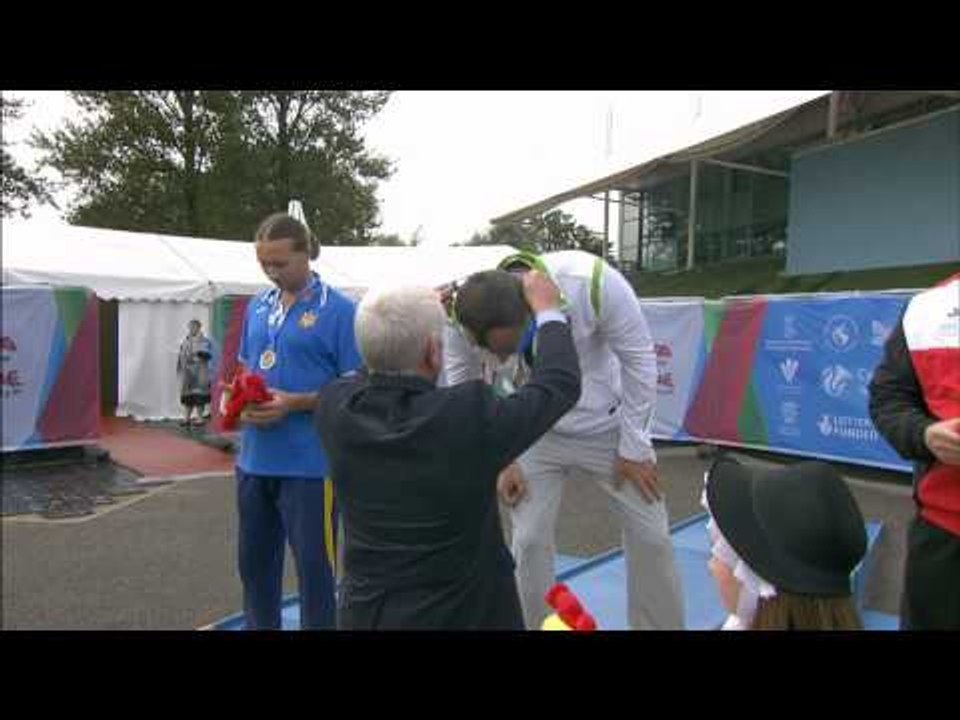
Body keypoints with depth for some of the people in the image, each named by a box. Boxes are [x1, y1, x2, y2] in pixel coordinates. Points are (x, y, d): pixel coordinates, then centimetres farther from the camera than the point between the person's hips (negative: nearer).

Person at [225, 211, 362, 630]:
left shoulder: (339, 310, -10)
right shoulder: (257, 307, 9)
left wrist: (294, 403, -21)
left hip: (308, 464, -6)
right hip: (254, 459, 7)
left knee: (315, 566, 8)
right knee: (254, 561, 21)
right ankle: (260, 626, 41)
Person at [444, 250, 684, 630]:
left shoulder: (592, 281, -35)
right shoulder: (460, 315, -26)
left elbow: (638, 356, -19)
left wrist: (634, 448, -12)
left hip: (606, 425, -1)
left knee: (651, 535, 8)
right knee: (529, 541, 1)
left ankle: (663, 625, 32)